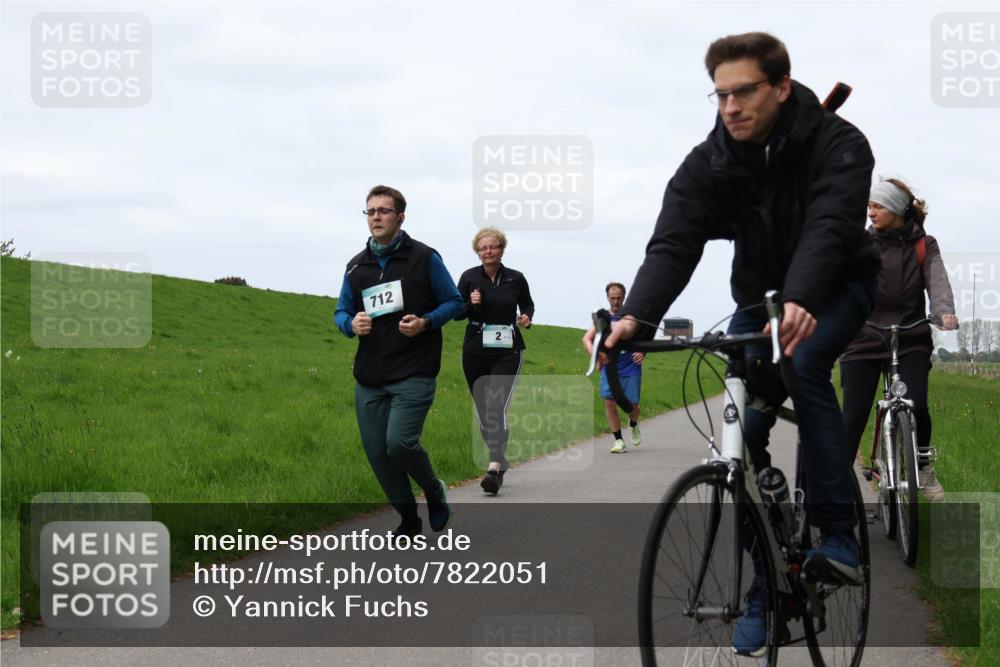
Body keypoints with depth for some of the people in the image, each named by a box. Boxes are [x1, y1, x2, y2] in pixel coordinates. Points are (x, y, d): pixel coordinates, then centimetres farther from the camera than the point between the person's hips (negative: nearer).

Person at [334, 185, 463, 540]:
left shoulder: (424, 258, -1)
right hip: (369, 378, 5)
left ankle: (434, 491, 10)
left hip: (414, 374, -5)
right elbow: (341, 311, 19)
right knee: (377, 453, 4)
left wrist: (425, 323, -15)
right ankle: (408, 519, 23)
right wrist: (351, 324, -5)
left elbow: (454, 302, 3)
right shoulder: (357, 266, 12)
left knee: (399, 443, -20)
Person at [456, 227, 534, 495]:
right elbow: (456, 313, 5)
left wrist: (527, 317, -3)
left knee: (497, 407, -17)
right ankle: (500, 460, 28)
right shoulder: (469, 277, 1)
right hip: (475, 351, 2)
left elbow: (528, 304, 18)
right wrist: (470, 304, -15)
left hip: (508, 352, -2)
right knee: (483, 410, 8)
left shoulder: (516, 279, 1)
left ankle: (494, 468, -25)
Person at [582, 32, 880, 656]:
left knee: (804, 363, -34)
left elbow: (828, 230, -41)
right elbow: (672, 244, -29)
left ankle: (839, 535, -27)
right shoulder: (709, 163, -17)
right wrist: (635, 316, -48)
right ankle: (762, 587, 5)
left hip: (838, 288, -3)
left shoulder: (838, 145, -26)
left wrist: (798, 304, -60)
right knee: (744, 431, -9)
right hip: (760, 297, 4)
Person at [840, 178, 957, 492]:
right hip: (864, 341, 0)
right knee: (853, 418, -6)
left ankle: (923, 457, 8)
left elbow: (938, 281, -10)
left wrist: (944, 311, -31)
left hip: (910, 341, 0)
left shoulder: (923, 246, 5)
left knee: (915, 405, -20)